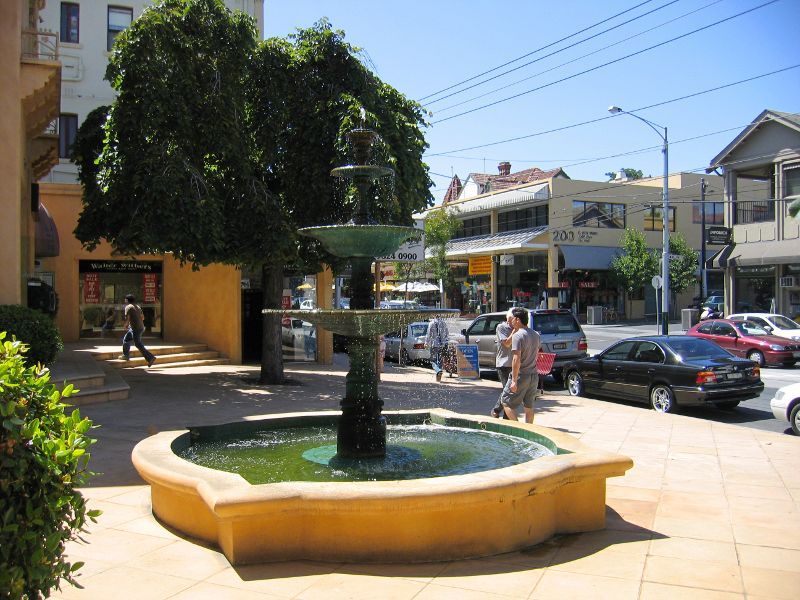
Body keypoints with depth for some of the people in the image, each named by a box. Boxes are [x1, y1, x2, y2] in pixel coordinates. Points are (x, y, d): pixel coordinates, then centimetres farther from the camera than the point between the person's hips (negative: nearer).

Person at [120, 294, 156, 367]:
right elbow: (142, 317, 19)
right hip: (141, 327, 9)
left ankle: (150, 358, -10)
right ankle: (125, 355, 29)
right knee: (126, 339, 22)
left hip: (136, 329, -9)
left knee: (138, 344, -6)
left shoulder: (128, 307, -8)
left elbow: (127, 318, -15)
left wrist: (125, 326, 2)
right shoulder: (137, 306, 16)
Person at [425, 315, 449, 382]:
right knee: (440, 360, 12)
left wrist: (426, 342, 4)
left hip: (434, 345, -4)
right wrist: (445, 341, 19)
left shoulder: (432, 323, -9)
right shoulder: (444, 323, 2)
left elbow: (429, 334, -7)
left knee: (433, 360, 3)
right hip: (442, 345, 4)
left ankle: (438, 370, -23)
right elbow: (447, 334, 7)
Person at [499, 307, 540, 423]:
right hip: (534, 375, 8)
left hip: (521, 375, -8)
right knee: (529, 406, 14)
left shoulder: (518, 335, -17)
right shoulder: (536, 335, 8)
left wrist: (514, 380, -22)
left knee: (506, 402, 4)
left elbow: (516, 359, -22)